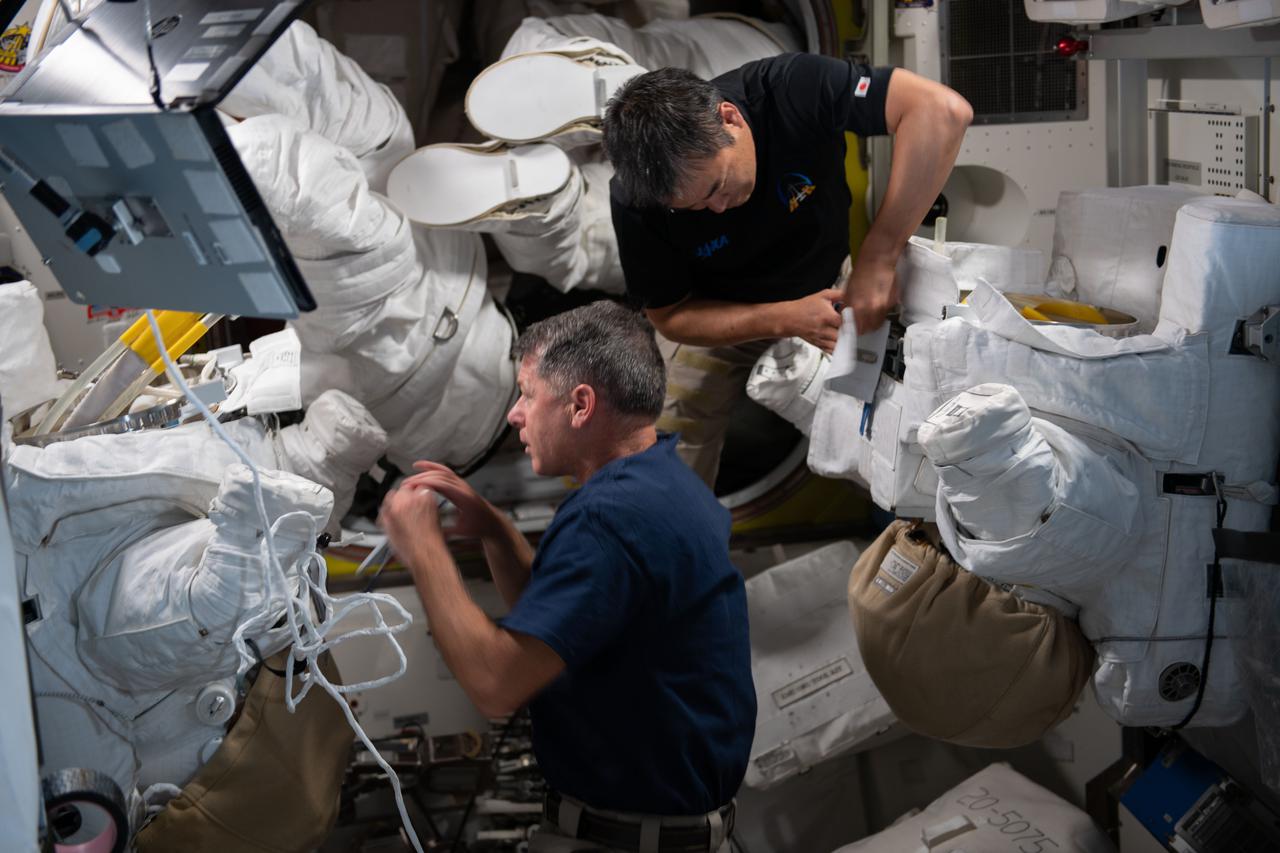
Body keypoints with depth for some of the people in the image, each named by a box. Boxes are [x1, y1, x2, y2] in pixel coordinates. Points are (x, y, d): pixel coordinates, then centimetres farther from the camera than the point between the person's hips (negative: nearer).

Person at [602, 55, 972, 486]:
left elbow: (943, 111, -45)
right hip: (717, 319, 0)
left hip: (826, 287, 0)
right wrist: (785, 320, -33)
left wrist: (876, 260, -46)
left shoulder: (792, 88, -36)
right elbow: (669, 316, -17)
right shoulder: (634, 202, -30)